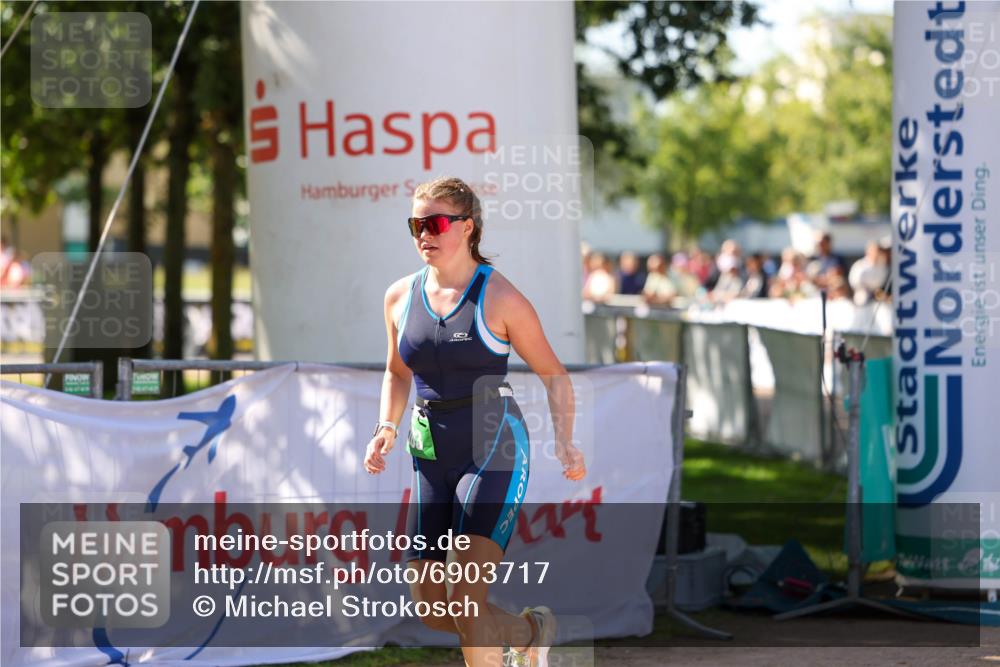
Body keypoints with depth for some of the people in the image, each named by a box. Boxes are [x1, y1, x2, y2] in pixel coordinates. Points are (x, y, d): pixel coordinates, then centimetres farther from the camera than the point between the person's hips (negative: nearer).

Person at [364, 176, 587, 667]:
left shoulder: (499, 297, -8)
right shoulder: (400, 298, 6)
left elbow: (553, 374, 0)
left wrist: (565, 444, -13)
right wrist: (386, 430, 6)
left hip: (495, 452, -6)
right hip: (431, 457, 6)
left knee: (465, 603, -20)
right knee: (431, 610, 4)